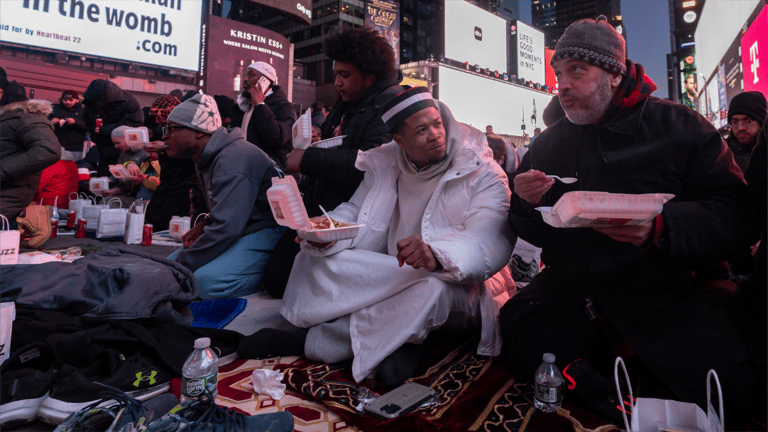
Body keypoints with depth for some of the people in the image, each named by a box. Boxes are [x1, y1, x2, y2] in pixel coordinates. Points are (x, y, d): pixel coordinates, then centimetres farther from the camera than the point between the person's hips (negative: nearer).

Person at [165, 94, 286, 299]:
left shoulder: (232, 160, -21)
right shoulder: (208, 159, 14)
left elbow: (225, 229, -27)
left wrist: (181, 265, -17)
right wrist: (204, 225, 5)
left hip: (267, 231, -11)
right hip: (239, 230, 11)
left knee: (207, 281, -31)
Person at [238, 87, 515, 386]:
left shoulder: (482, 173, -9)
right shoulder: (384, 166, 5)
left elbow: (490, 241, -23)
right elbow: (354, 212, 5)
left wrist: (436, 255, -45)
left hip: (458, 285, -3)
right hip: (387, 278, 4)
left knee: (431, 288, -39)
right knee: (315, 258, -12)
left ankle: (310, 342, -20)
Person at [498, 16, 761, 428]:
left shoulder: (679, 127, 1)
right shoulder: (548, 144, 10)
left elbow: (734, 216, -8)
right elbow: (534, 234, 14)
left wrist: (662, 228, -27)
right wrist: (526, 205, -10)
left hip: (670, 290, -2)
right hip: (571, 287, 2)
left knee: (731, 384, -21)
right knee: (515, 339, -18)